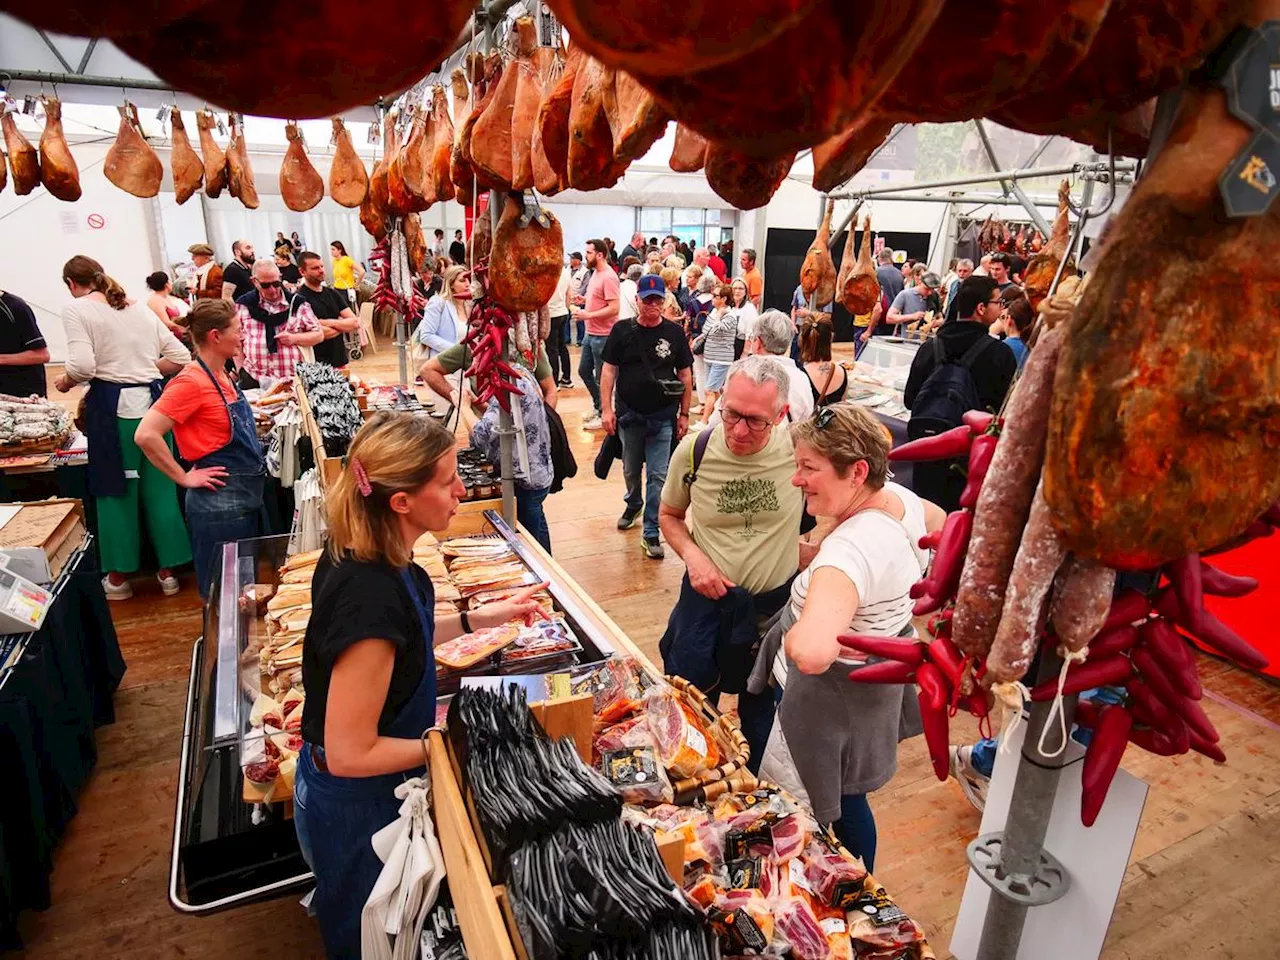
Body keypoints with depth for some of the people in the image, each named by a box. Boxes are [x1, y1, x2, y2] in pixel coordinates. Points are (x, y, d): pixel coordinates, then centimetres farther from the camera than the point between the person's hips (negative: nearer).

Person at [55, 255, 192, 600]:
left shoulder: (76, 309, -2)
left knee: (115, 490, 7)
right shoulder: (140, 308, 14)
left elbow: (83, 366, -14)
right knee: (159, 487, 9)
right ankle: (168, 570, 17)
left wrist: (64, 382, 6)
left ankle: (119, 577, 19)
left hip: (113, 405, -4)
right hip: (153, 400, 4)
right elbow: (180, 356, 12)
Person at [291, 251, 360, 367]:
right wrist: (343, 324, -4)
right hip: (317, 364, -6)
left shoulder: (332, 293, 10)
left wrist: (331, 323, -12)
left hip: (339, 359, 6)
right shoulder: (299, 298, -10)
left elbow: (355, 322, 3)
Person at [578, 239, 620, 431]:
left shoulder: (609, 277, -19)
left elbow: (614, 308, -24)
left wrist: (588, 315, -22)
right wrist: (585, 299, 5)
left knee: (602, 378, 2)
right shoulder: (595, 273, 10)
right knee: (584, 371, 19)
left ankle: (604, 414, 17)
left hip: (603, 335, -10)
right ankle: (599, 407, 34)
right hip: (591, 333, 10)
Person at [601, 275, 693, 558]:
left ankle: (651, 532, 8)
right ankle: (633, 505, 46)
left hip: (663, 417, -1)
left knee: (658, 476, -1)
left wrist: (684, 414, 2)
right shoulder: (622, 331, -1)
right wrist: (607, 409, -7)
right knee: (631, 470, 19)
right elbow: (609, 370, 0)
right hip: (629, 414, 1)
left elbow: (685, 375, 4)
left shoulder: (675, 333, -1)